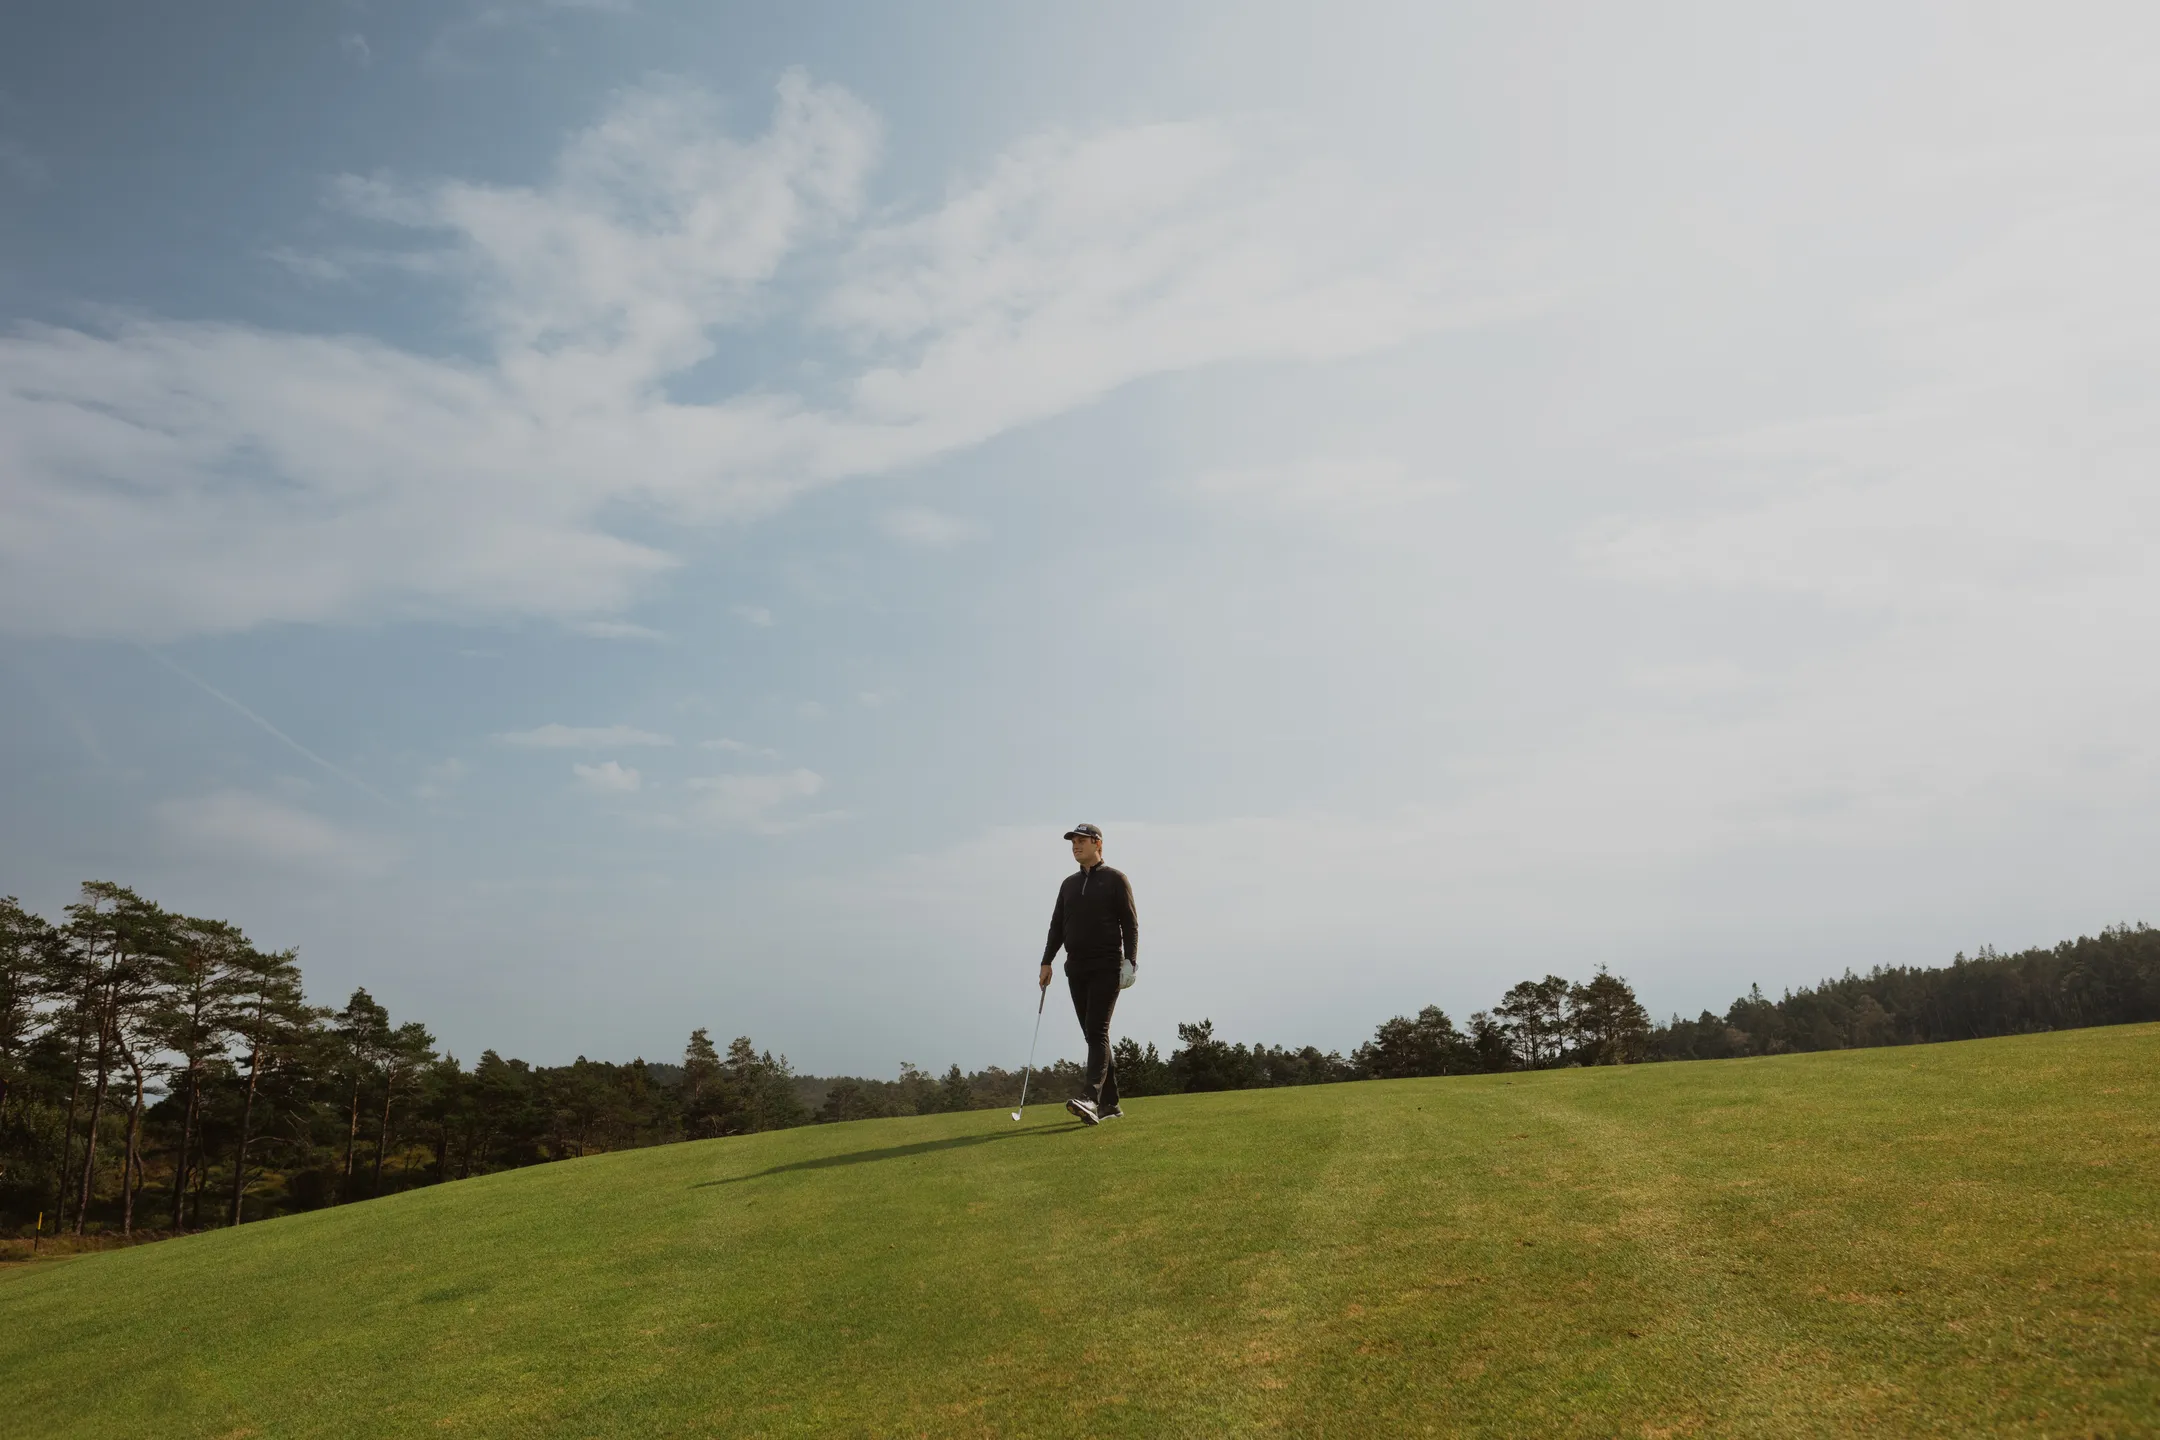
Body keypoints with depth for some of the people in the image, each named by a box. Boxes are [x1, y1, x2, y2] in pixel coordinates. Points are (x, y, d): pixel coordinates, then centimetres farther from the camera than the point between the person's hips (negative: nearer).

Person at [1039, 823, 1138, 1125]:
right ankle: (1110, 1103, 10)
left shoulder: (1115, 879, 2)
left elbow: (1130, 922, -3)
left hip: (1106, 967, -5)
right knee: (1093, 1034, 5)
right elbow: (1057, 925, 18)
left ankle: (1091, 1099, -27)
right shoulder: (1069, 884, 18)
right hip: (1076, 969, 6)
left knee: (1097, 1032, -16)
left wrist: (1130, 960, -13)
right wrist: (1046, 962, 10)